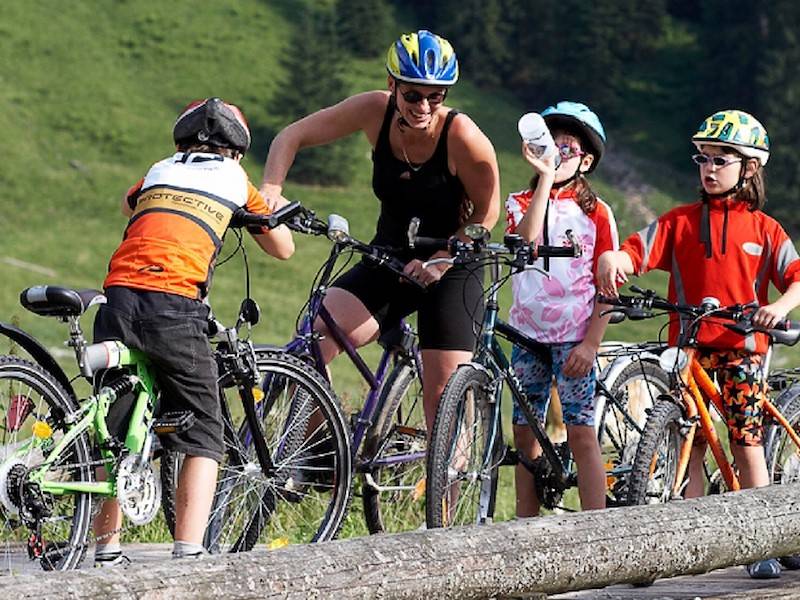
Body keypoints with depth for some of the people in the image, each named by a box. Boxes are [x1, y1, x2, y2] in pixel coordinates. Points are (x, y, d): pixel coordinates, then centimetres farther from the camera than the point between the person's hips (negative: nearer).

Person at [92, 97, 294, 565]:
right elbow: (283, 248, 30)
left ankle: (106, 553, 18)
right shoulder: (235, 180, 19)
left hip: (119, 297, 4)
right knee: (203, 439, 5)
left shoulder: (158, 171, 28)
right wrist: (274, 207, 49)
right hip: (174, 305, -3)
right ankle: (188, 555, -9)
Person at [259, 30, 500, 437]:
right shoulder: (376, 111, -15)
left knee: (444, 397, -7)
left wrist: (440, 262, -18)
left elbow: (487, 212, -10)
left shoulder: (462, 136, -23)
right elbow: (291, 137, -7)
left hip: (449, 269, -3)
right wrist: (269, 193, -23)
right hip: (387, 262, 3)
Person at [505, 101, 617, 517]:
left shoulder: (595, 212, 1)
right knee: (526, 435, 5)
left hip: (574, 339, -3)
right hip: (528, 334, 3)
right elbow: (526, 239, -17)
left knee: (581, 434, -8)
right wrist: (545, 177, -20)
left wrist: (591, 344, -11)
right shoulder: (521, 202, 7)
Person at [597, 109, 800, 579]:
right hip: (689, 348, 1)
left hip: (742, 349, -1)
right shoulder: (680, 222, 7)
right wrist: (613, 259, -27)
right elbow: (639, 252, -4)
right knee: (691, 445, 0)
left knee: (748, 446, -3)